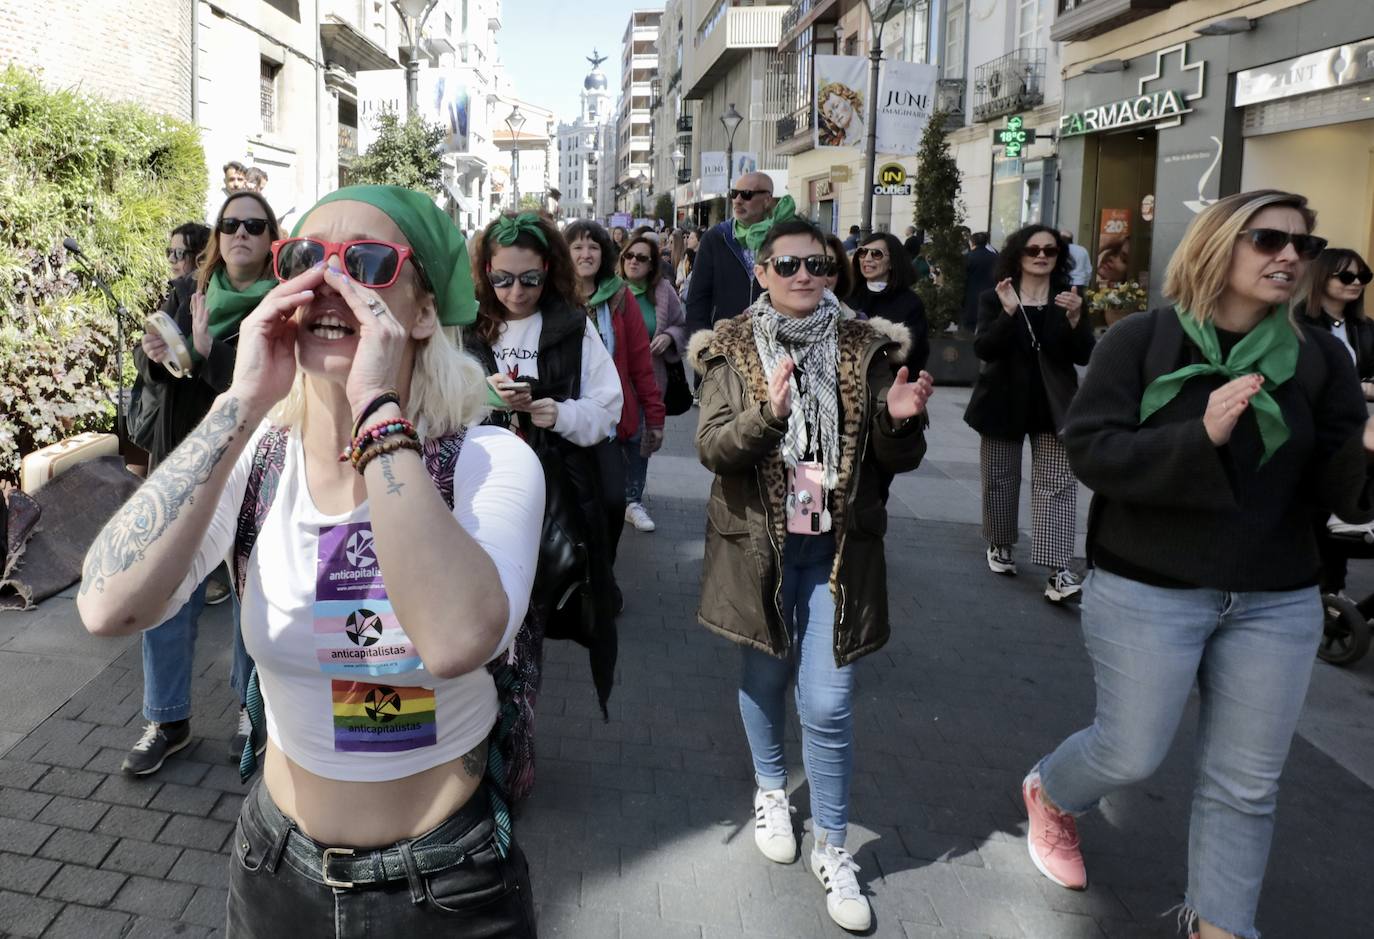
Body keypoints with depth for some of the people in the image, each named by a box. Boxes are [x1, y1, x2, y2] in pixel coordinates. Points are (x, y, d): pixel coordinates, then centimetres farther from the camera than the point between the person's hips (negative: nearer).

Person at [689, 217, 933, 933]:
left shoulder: (863, 349, 0)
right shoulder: (733, 351, -2)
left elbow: (899, 459, 1)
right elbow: (712, 449, -13)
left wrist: (899, 420, -21)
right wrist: (768, 413, -31)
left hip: (837, 547, 0)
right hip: (758, 544, 0)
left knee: (828, 706, -1)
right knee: (766, 678, 18)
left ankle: (831, 848, 17)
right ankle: (770, 789, 45)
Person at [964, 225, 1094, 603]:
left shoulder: (1069, 299, 2)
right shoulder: (994, 299, -2)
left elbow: (1084, 356, -6)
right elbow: (982, 349, -15)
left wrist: (1074, 319, -24)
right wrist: (1009, 312, -29)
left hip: (1052, 407, 0)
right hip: (1004, 403, 0)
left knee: (1057, 485, -9)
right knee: (1000, 479, 12)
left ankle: (1058, 571, -14)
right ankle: (1000, 545, 34)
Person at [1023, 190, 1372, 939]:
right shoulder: (1141, 339, -8)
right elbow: (1088, 450, -16)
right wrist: (1201, 436, -29)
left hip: (1277, 603, 4)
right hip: (1145, 591, -3)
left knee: (1245, 784, 11)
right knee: (1131, 754, 6)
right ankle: (1048, 793, 40)